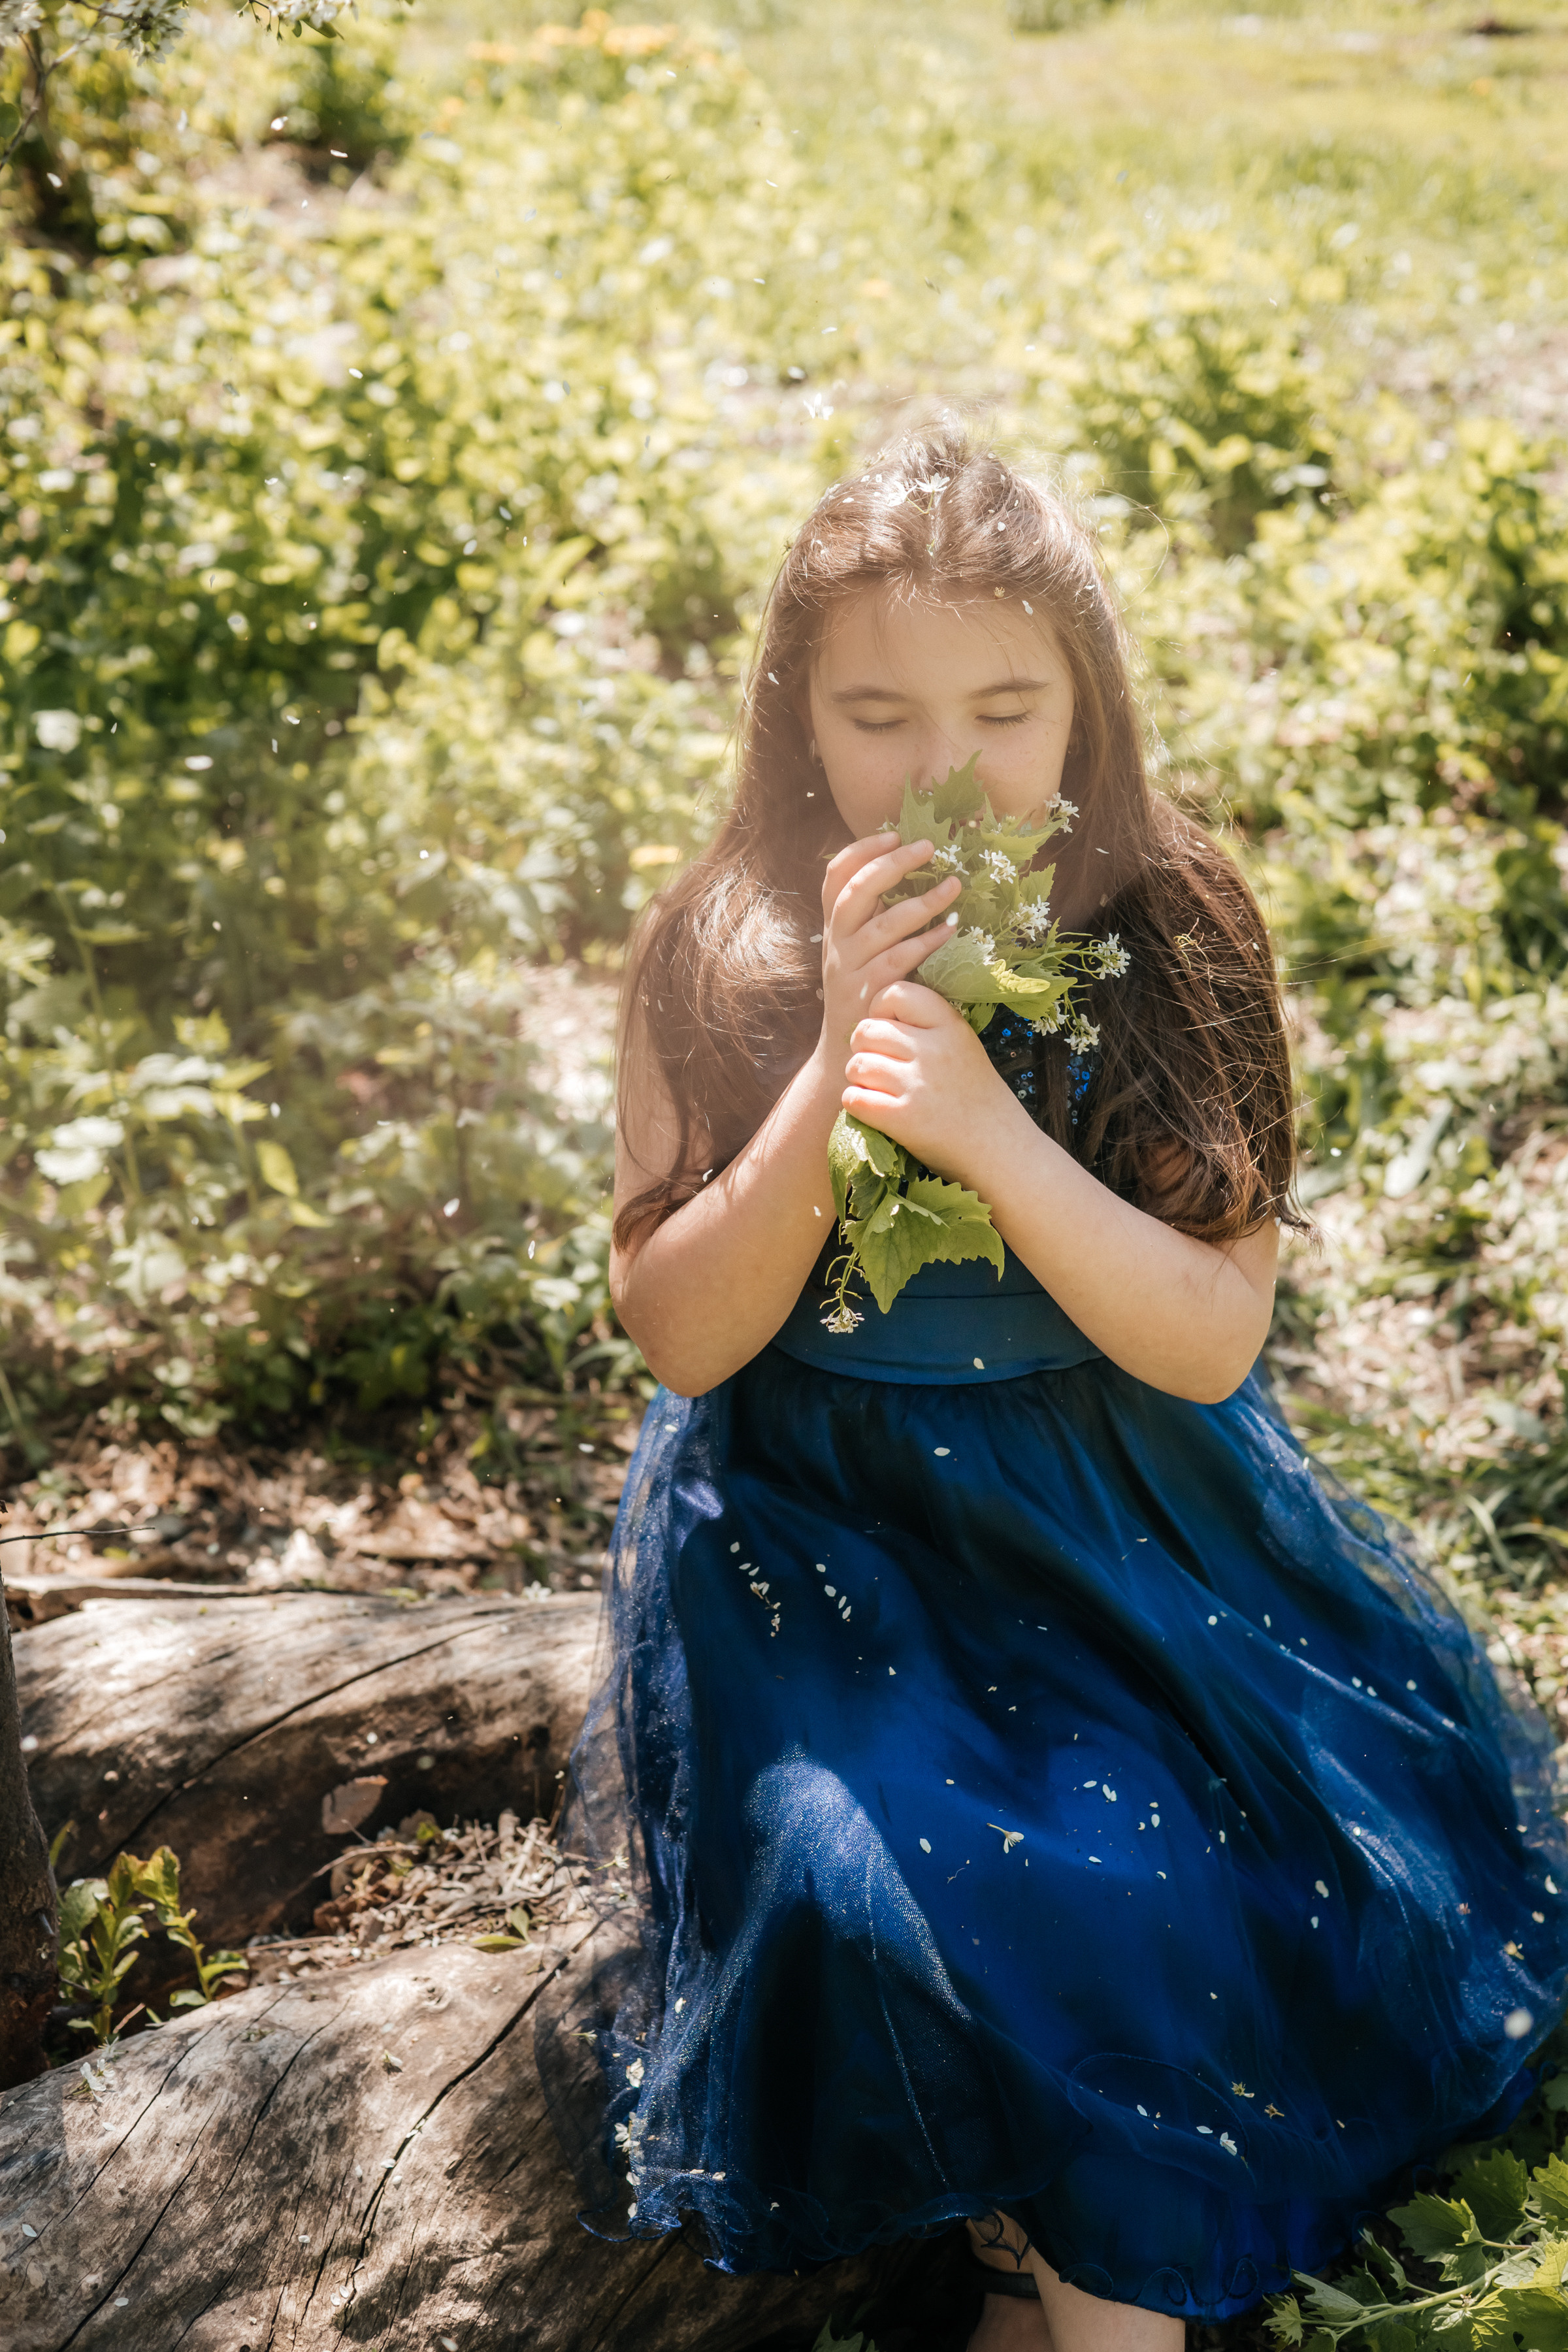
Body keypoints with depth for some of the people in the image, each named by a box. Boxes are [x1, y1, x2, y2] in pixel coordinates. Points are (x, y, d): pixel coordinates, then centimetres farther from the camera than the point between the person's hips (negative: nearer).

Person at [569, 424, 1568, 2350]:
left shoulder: (1174, 942, -7)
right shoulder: (717, 961, -7)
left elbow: (1212, 1342, -11)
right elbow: (676, 1333, -9)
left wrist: (993, 1133, -28)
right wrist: (833, 1076, -23)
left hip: (1130, 1515, 2)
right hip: (821, 1522, -1)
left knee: (1351, 1867, -13)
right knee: (933, 1880, -23)